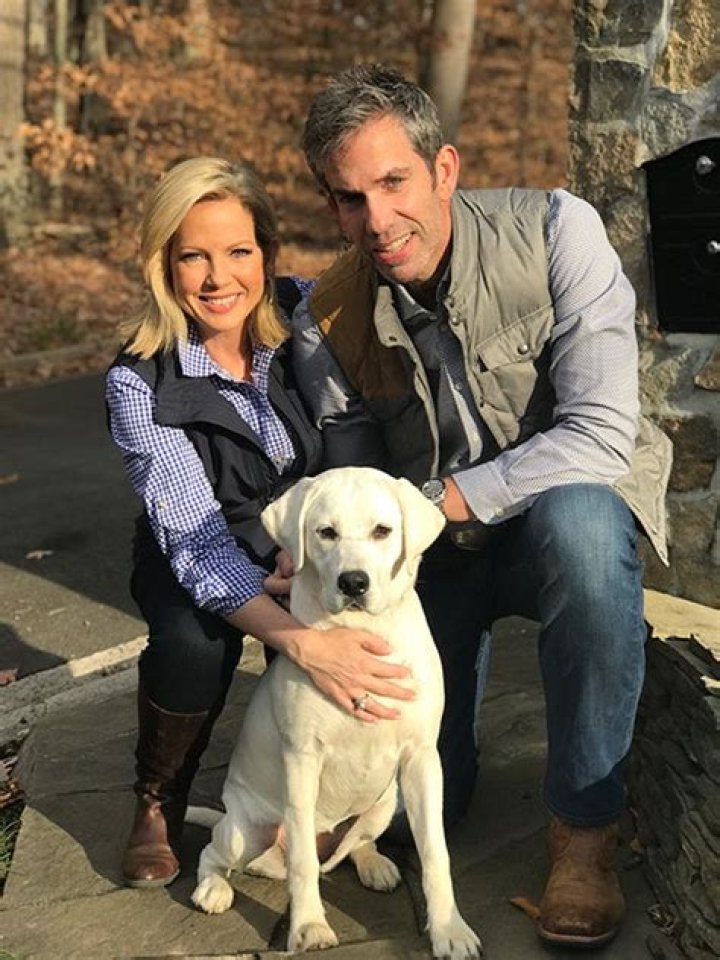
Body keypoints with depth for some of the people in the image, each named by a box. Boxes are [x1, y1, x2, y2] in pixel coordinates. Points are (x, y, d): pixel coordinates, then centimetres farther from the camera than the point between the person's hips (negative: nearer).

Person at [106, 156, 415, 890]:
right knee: (192, 643, -34)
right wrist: (301, 641, -46)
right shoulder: (141, 384, -23)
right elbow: (197, 542, -30)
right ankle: (157, 802, -1)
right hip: (203, 566, -2)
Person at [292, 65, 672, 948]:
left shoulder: (552, 230, -20)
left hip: (571, 500, -2)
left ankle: (584, 827, -22)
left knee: (578, 522, -40)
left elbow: (601, 434, -27)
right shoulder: (326, 324, -9)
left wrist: (430, 505, -32)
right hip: (439, 550, 3)